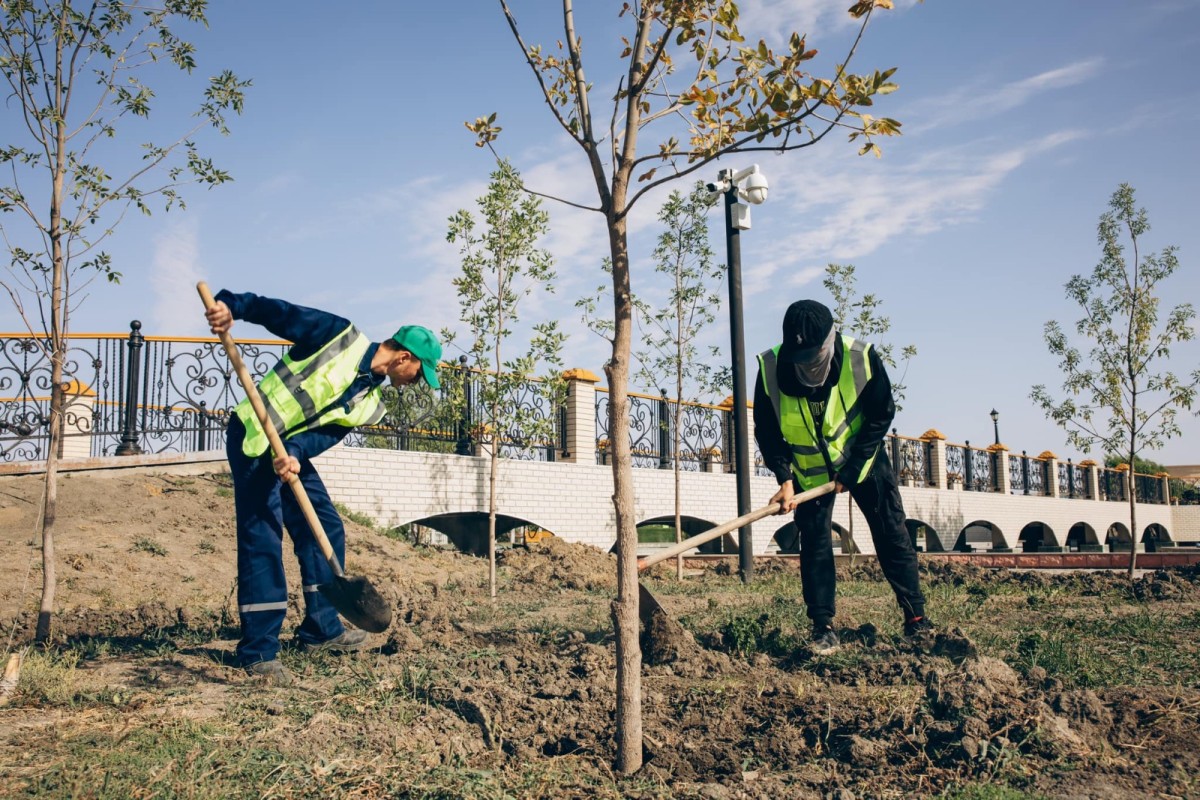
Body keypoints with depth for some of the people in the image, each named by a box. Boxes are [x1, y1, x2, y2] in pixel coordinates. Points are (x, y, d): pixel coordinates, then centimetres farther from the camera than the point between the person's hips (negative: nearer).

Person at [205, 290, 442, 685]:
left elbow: (326, 434, -8)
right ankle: (259, 650, -9)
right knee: (263, 537, -13)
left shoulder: (371, 403, 5)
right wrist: (231, 304, -32)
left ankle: (322, 628, 21)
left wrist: (296, 455, -29)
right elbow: (276, 311, -15)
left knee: (327, 529, 8)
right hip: (253, 437, -8)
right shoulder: (342, 336, -11)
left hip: (293, 451, 8)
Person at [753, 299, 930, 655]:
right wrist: (785, 478, -24)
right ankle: (823, 628, 4)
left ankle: (916, 618, 10)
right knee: (814, 543, -4)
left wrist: (851, 471, -17)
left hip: (862, 458, 0)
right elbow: (766, 431, -13)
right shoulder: (770, 368, -27)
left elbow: (881, 415, -14)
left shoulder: (861, 358, -28)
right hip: (808, 467, 0)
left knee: (893, 536, 0)